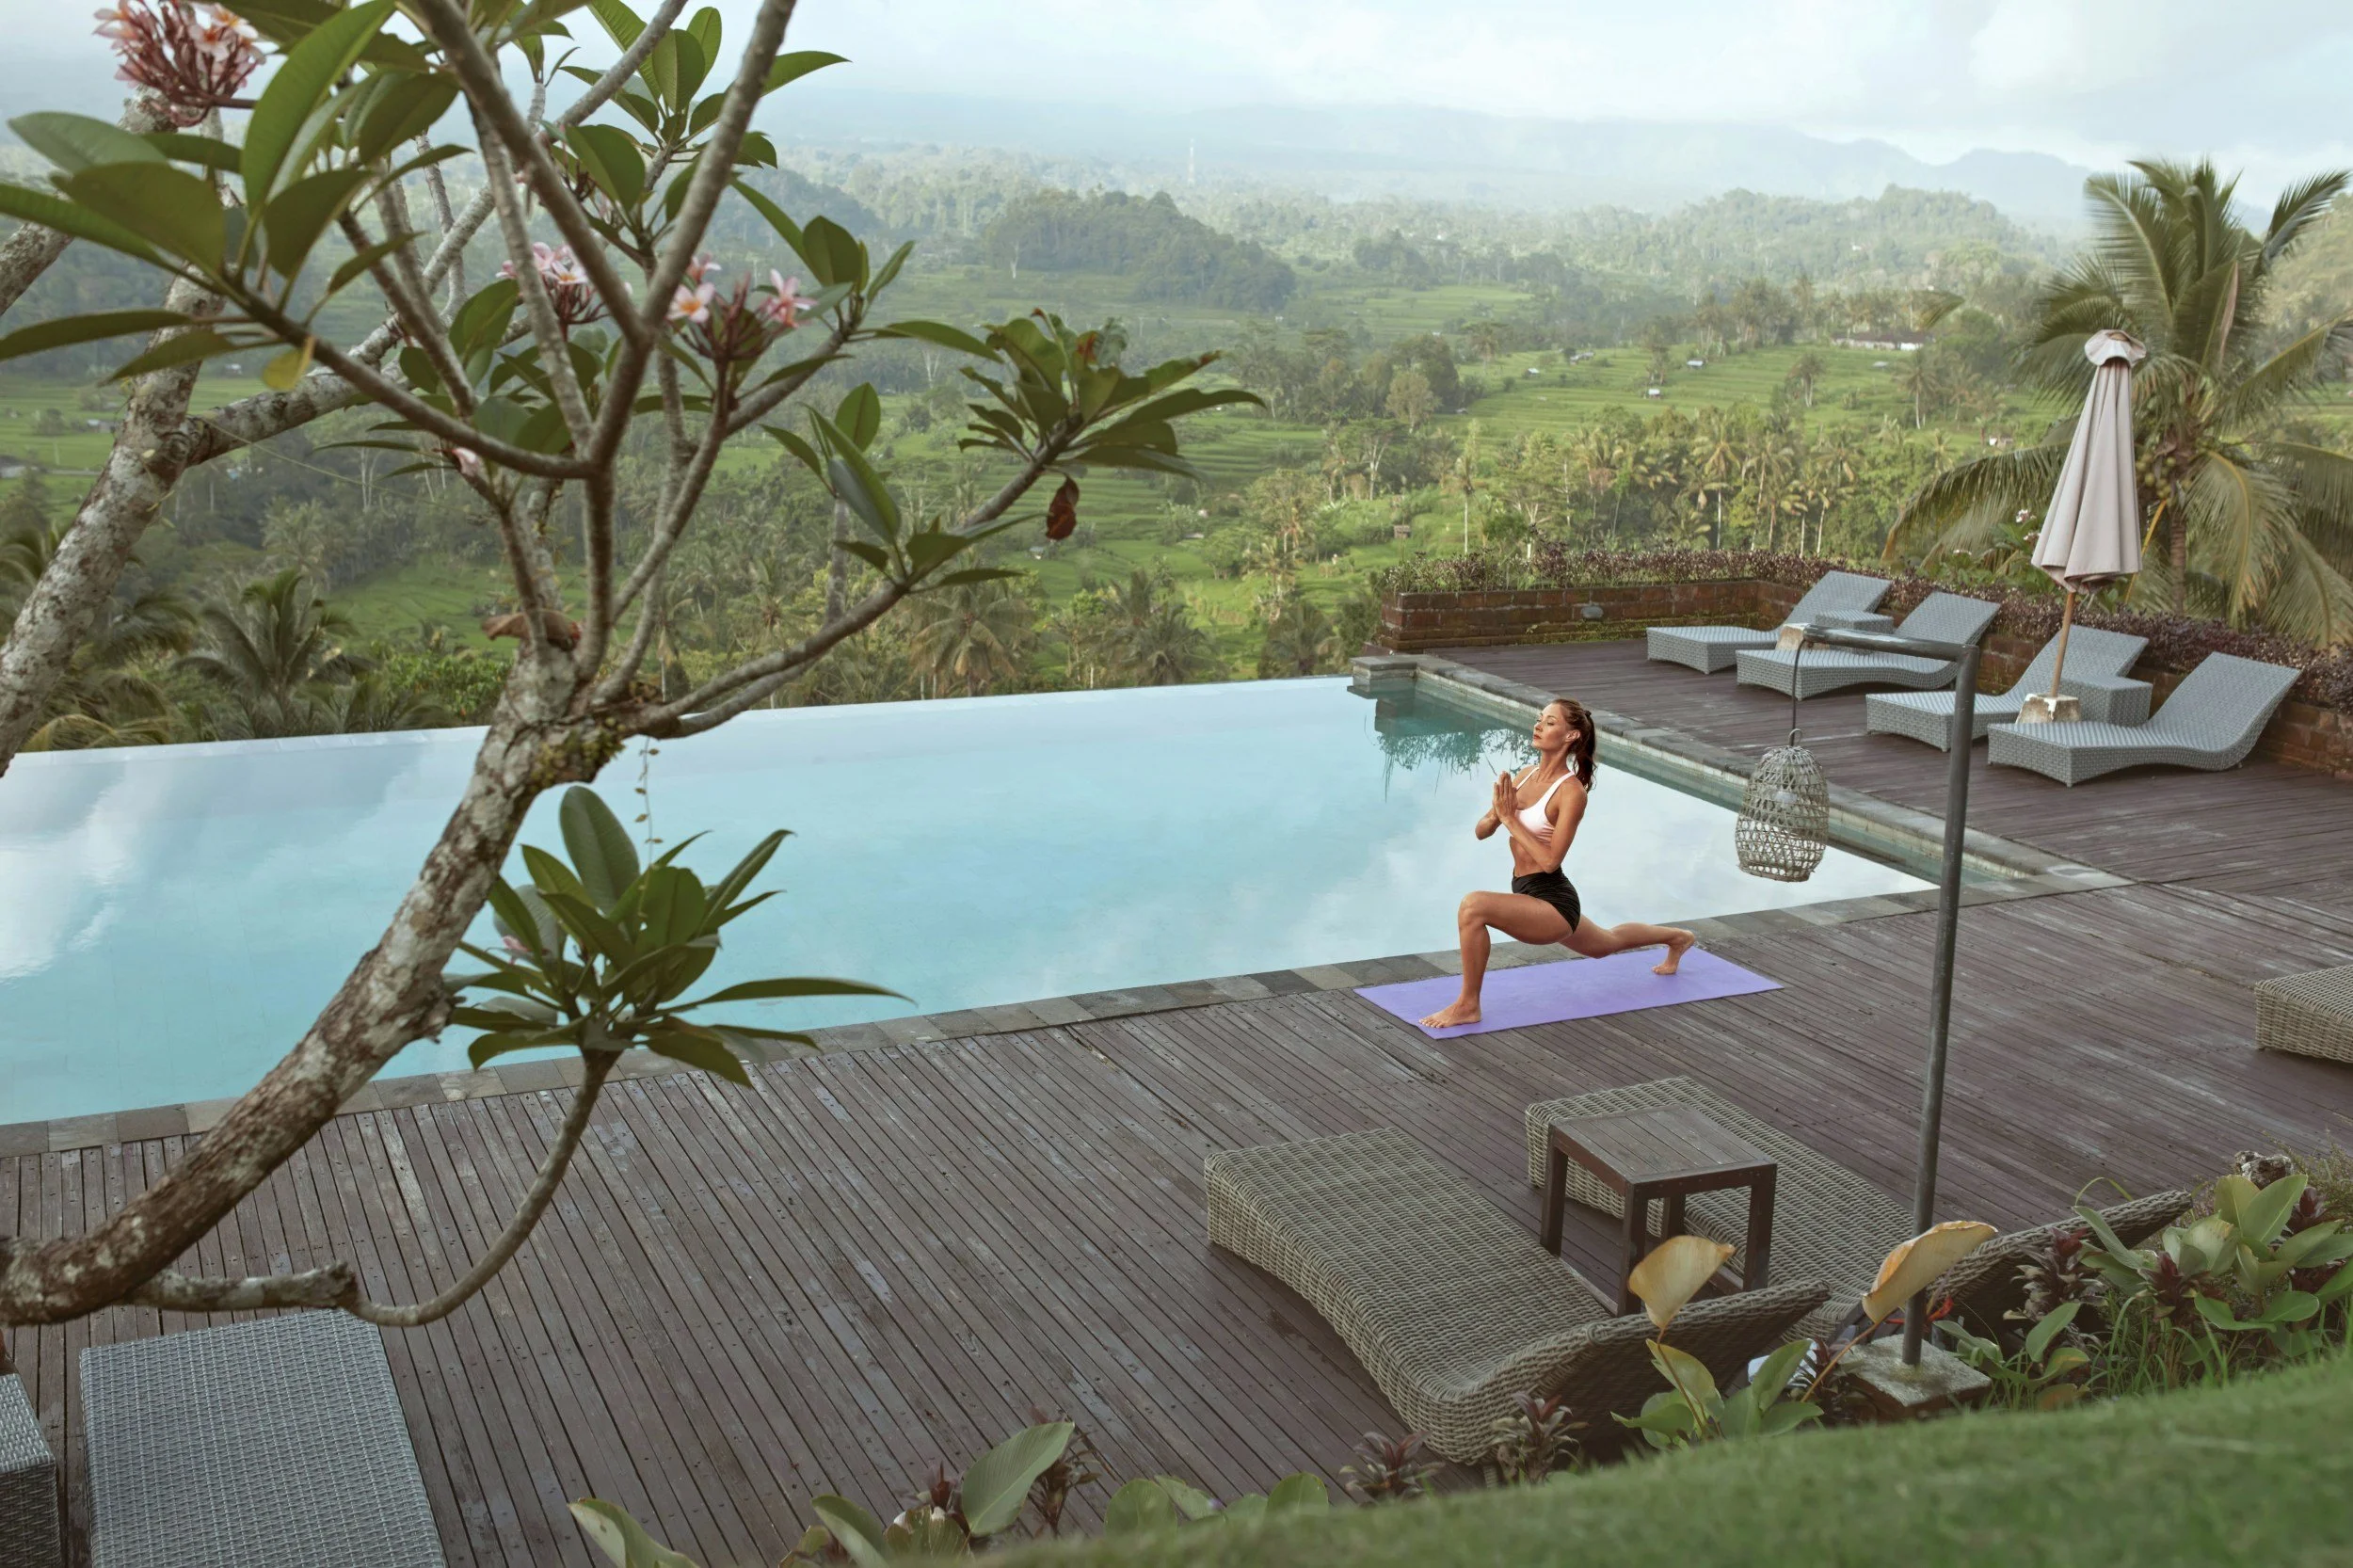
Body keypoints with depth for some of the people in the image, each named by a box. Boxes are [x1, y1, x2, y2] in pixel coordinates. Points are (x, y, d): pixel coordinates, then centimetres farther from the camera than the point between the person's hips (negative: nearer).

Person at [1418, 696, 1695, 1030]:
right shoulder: (1526, 776, 3)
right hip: (1528, 895, 9)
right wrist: (1498, 814, -16)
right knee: (1607, 944, 34)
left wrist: (1511, 819, -22)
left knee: (1472, 906, -32)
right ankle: (1676, 938, 59)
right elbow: (1481, 831, 5)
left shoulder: (1572, 791, -19)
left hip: (1552, 901, -9)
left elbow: (1550, 860, -24)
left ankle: (1468, 1005, -16)